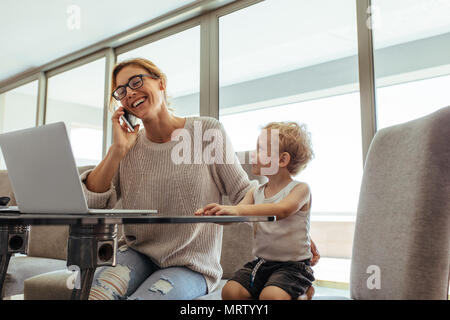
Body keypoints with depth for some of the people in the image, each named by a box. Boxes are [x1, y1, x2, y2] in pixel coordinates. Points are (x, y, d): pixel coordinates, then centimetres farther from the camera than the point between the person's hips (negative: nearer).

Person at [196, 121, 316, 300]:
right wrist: (211, 213, -23)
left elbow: (282, 210, -29)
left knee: (271, 296, -28)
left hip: (293, 265, -5)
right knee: (230, 291, -15)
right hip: (261, 262, 5)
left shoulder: (300, 189, -8)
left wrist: (238, 210, -40)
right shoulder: (255, 193, 10)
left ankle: (302, 294, 1)